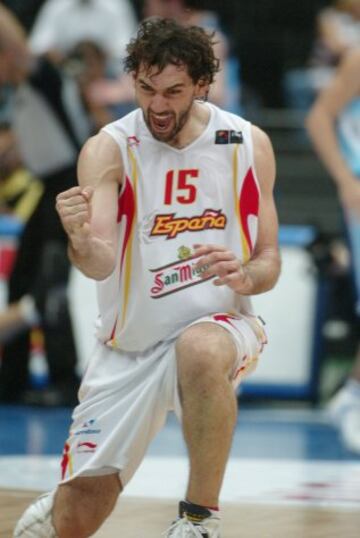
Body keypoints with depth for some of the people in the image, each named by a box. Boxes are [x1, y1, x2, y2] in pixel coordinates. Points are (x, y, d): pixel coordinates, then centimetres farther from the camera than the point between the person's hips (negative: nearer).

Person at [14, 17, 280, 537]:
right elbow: (102, 264, -23)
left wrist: (246, 276, -20)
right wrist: (80, 241, -47)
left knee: (201, 351, -40)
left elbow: (269, 261, 4)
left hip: (216, 324, -1)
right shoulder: (109, 149, -10)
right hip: (128, 348, 1)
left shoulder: (248, 144, -3)